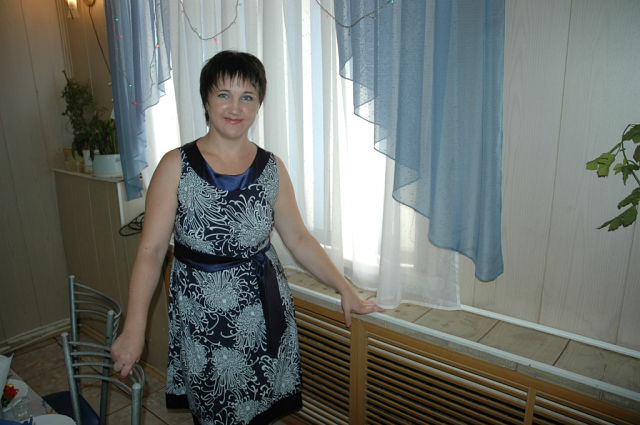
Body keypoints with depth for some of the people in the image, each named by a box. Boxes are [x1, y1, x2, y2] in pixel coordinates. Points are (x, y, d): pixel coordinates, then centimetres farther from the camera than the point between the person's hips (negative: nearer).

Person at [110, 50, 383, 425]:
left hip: (263, 310, 2)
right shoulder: (176, 166, -9)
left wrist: (346, 290, 1)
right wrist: (134, 329, -12)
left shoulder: (272, 169, -2)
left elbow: (298, 238, 3)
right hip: (202, 316, -2)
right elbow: (151, 251, -9)